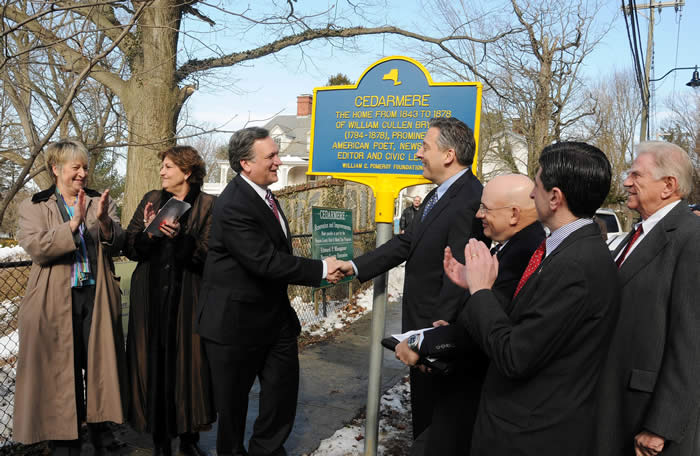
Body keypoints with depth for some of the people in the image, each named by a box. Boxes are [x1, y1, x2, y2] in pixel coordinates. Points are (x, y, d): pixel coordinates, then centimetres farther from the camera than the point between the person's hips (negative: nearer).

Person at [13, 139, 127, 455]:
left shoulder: (101, 201, 10)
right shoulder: (34, 207, 4)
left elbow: (116, 246, 0)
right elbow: (36, 248, -11)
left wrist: (104, 220, -19)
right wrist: (74, 223, -22)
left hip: (97, 298, 2)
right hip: (56, 303, -2)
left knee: (101, 367, 8)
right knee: (62, 374, 6)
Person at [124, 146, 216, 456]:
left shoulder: (207, 205, 0)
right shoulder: (151, 200, 11)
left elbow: (208, 254, -8)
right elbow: (130, 248, 6)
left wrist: (180, 237, -22)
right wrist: (147, 233, -13)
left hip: (188, 300, -3)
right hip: (151, 299, 3)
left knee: (188, 365, 1)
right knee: (154, 365, 4)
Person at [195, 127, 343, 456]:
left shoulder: (262, 193, 6)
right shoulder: (233, 206, -24)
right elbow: (266, 262, -29)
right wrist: (320, 269, -23)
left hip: (274, 314, 8)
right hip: (236, 319, -8)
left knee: (284, 388, 14)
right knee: (233, 398, 12)